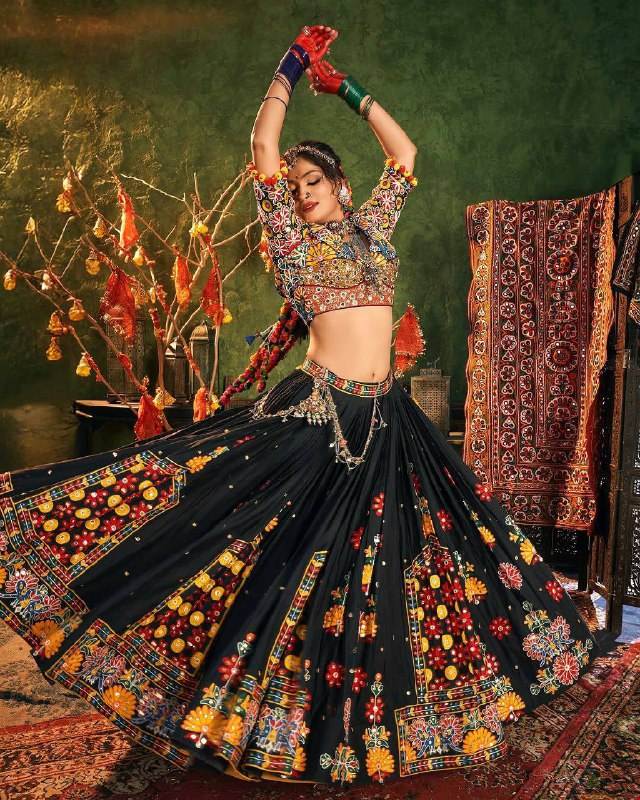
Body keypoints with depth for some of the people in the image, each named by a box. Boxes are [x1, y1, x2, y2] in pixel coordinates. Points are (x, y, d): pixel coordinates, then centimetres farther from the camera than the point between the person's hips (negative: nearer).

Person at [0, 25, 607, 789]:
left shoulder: (371, 227, 15)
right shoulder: (292, 237, 4)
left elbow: (405, 154, 18)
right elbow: (263, 144, -3)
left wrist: (347, 88, 20)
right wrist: (295, 62, 6)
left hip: (386, 419, 5)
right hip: (315, 413, -4)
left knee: (367, 562, 13)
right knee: (292, 557, -3)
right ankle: (235, 689, 14)